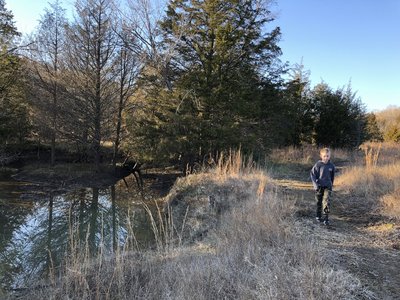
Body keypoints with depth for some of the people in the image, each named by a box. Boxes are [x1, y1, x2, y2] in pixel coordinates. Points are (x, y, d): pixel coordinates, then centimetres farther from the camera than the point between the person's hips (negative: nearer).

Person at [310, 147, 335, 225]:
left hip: (328, 186, 1)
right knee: (319, 202, 12)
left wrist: (331, 184, 20)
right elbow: (312, 174, -6)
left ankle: (326, 218, -7)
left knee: (327, 202, -12)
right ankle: (318, 216, 30)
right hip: (319, 186, -1)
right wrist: (315, 184, -13)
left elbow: (332, 176, 15)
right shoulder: (318, 164, -9)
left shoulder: (331, 166, 1)